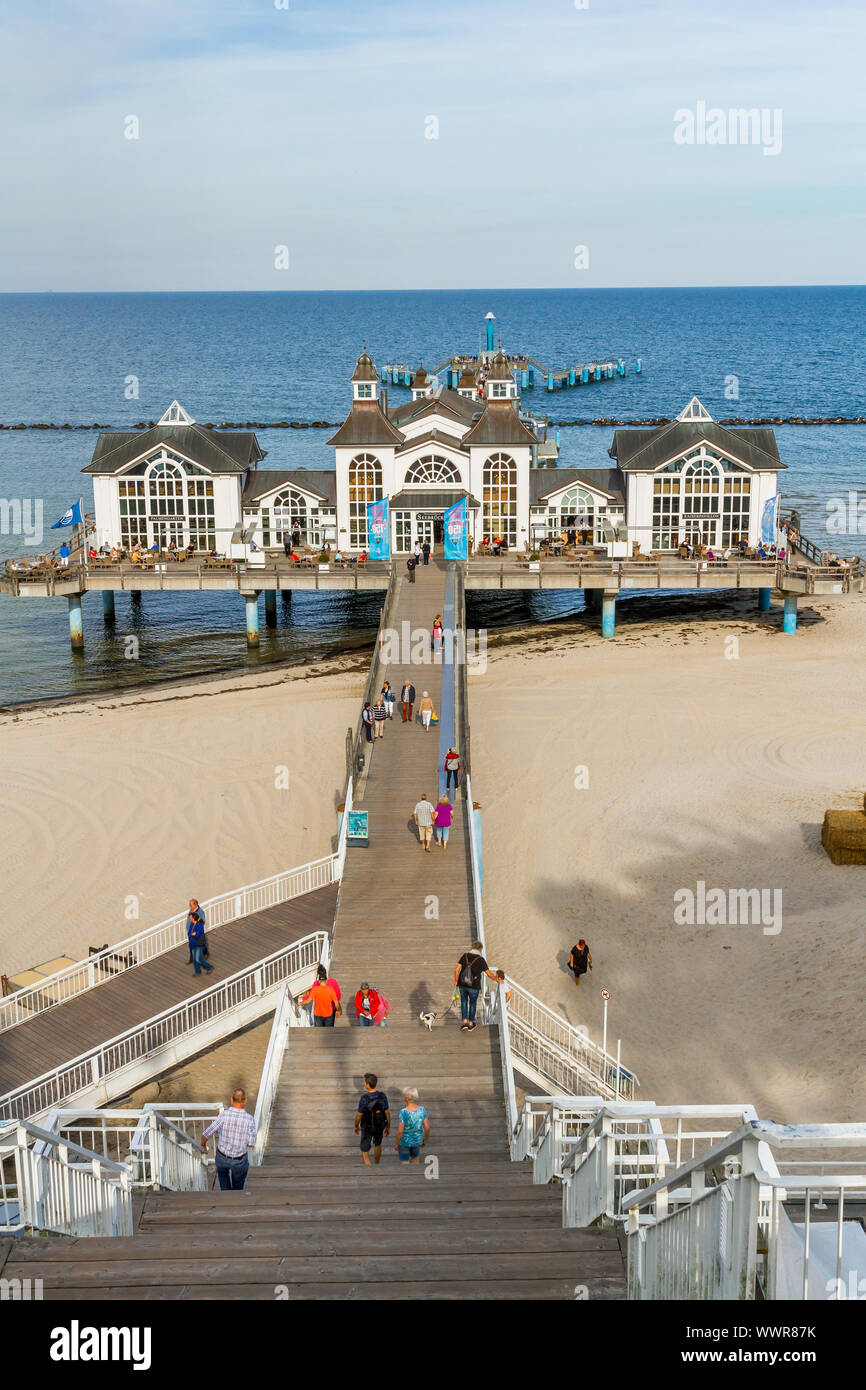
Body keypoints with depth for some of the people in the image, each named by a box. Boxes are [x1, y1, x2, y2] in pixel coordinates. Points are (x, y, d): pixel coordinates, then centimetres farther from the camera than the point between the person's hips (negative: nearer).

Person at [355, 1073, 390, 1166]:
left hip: (367, 1128, -4)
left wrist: (356, 1126, 1)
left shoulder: (364, 1099, -32)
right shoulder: (383, 1096, -20)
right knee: (377, 1144, 32)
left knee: (365, 1152, 11)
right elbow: (387, 1112, -10)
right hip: (380, 1126, 4)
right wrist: (388, 1127, 6)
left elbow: (359, 1115, -19)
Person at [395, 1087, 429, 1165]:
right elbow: (427, 1127, -12)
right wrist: (425, 1140, 6)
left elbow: (400, 1131, -24)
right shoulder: (421, 1110, -17)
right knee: (415, 1162, 28)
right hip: (417, 1140, 4)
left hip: (404, 1141, -4)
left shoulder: (403, 1112, -28)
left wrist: (396, 1144, -8)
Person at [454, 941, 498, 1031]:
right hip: (474, 986, -2)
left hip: (462, 984, 2)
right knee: (473, 1003, 18)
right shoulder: (480, 959, -8)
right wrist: (497, 980, 12)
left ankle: (465, 1021, 7)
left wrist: (456, 980, 4)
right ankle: (471, 1024, 27)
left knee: (464, 1001, 20)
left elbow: (457, 968, -6)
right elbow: (489, 973, -4)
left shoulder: (465, 956, -1)